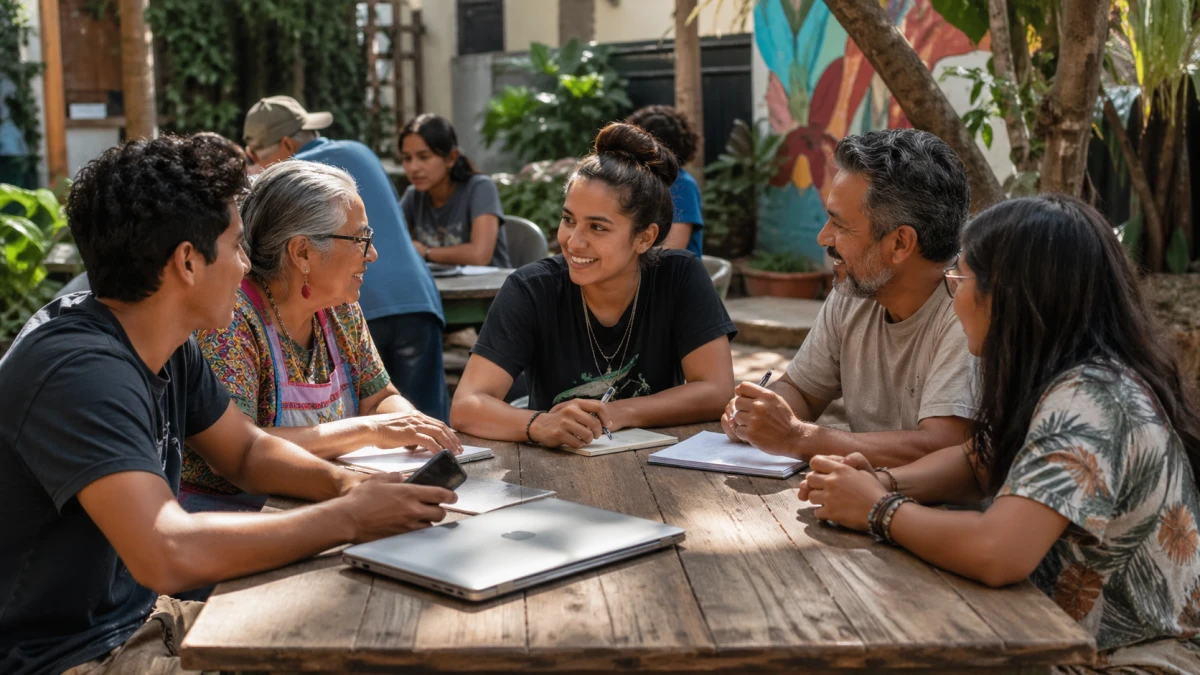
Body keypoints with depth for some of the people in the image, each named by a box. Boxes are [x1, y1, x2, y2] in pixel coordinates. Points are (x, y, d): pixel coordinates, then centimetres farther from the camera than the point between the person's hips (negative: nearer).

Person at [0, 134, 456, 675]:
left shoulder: (169, 345, 1)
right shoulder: (82, 371, -26)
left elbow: (248, 452, 14)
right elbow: (167, 555, -36)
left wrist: (344, 483, -7)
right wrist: (349, 518, -27)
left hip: (143, 616, 8)